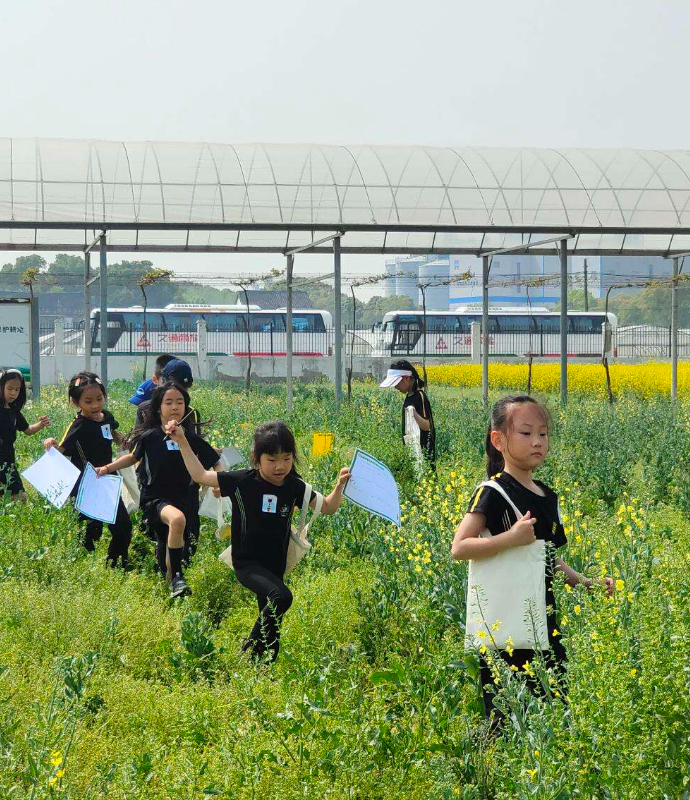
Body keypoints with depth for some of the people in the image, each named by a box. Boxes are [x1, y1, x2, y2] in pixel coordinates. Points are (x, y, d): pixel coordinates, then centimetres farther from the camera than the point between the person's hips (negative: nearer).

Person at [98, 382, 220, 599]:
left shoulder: (192, 439, -3)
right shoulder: (149, 437, -3)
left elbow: (216, 464, 6)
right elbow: (133, 457, 18)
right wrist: (108, 468, 11)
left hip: (184, 500, 3)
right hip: (155, 498, -3)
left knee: (170, 548, 7)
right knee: (177, 519, -33)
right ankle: (176, 577, -26)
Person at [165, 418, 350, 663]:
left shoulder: (295, 487, 0)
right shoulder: (242, 481, -10)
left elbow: (328, 507, 12)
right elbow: (200, 475, -2)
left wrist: (340, 485, -6)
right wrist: (182, 441, -6)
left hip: (275, 566, 5)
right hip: (247, 563, -5)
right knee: (281, 596, -30)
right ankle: (250, 651, -14)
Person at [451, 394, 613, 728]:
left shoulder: (547, 497, 13)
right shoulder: (493, 493, -10)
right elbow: (459, 548, -17)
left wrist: (584, 582, 8)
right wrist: (512, 538, -25)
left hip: (544, 621, 7)